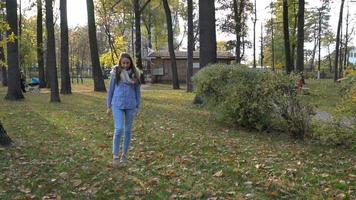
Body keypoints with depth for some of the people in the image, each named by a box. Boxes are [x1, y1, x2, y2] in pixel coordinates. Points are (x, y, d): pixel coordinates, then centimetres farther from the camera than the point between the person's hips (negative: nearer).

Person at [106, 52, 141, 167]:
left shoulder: (135, 74, 2)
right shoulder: (116, 73, -2)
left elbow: (137, 91, 8)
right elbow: (110, 90, 3)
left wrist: (137, 107, 6)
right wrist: (109, 106, 4)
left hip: (130, 106, 2)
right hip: (118, 105, -2)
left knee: (128, 130, 9)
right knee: (119, 129, -13)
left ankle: (124, 154, 23)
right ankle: (115, 155, -3)